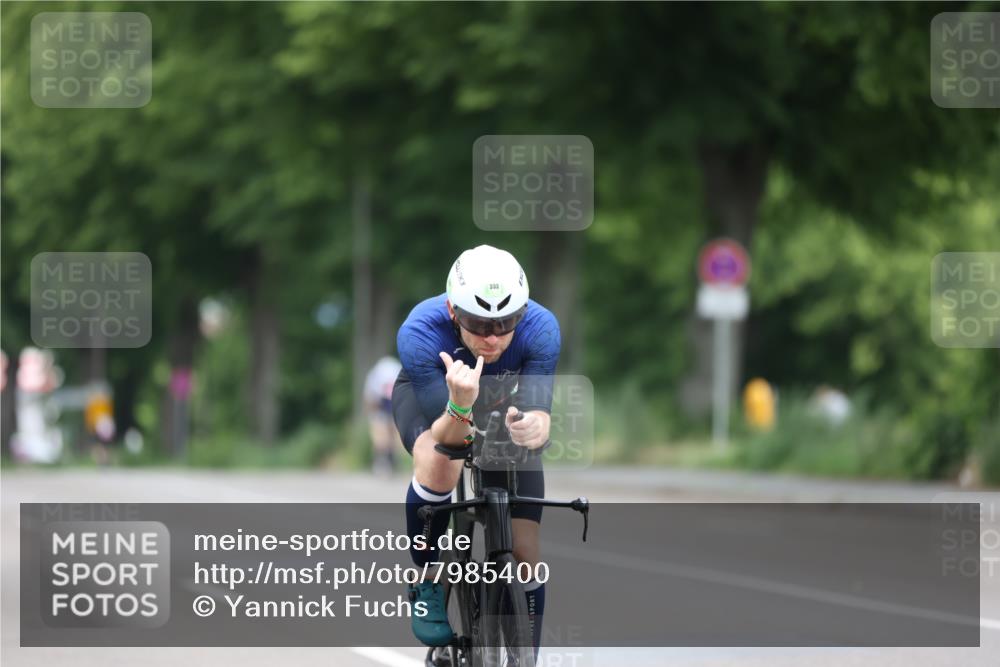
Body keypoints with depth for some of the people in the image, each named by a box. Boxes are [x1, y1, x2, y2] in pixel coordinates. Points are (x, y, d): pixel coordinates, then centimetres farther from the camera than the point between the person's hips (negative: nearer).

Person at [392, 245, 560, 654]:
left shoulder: (540, 328, -34)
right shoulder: (419, 333, -39)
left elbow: (540, 415, -39)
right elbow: (446, 438, -38)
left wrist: (532, 428, -62)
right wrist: (460, 405, -60)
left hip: (503, 403, 2)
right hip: (429, 395, -2)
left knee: (525, 551, -6)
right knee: (440, 466, -37)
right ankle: (427, 582, -12)